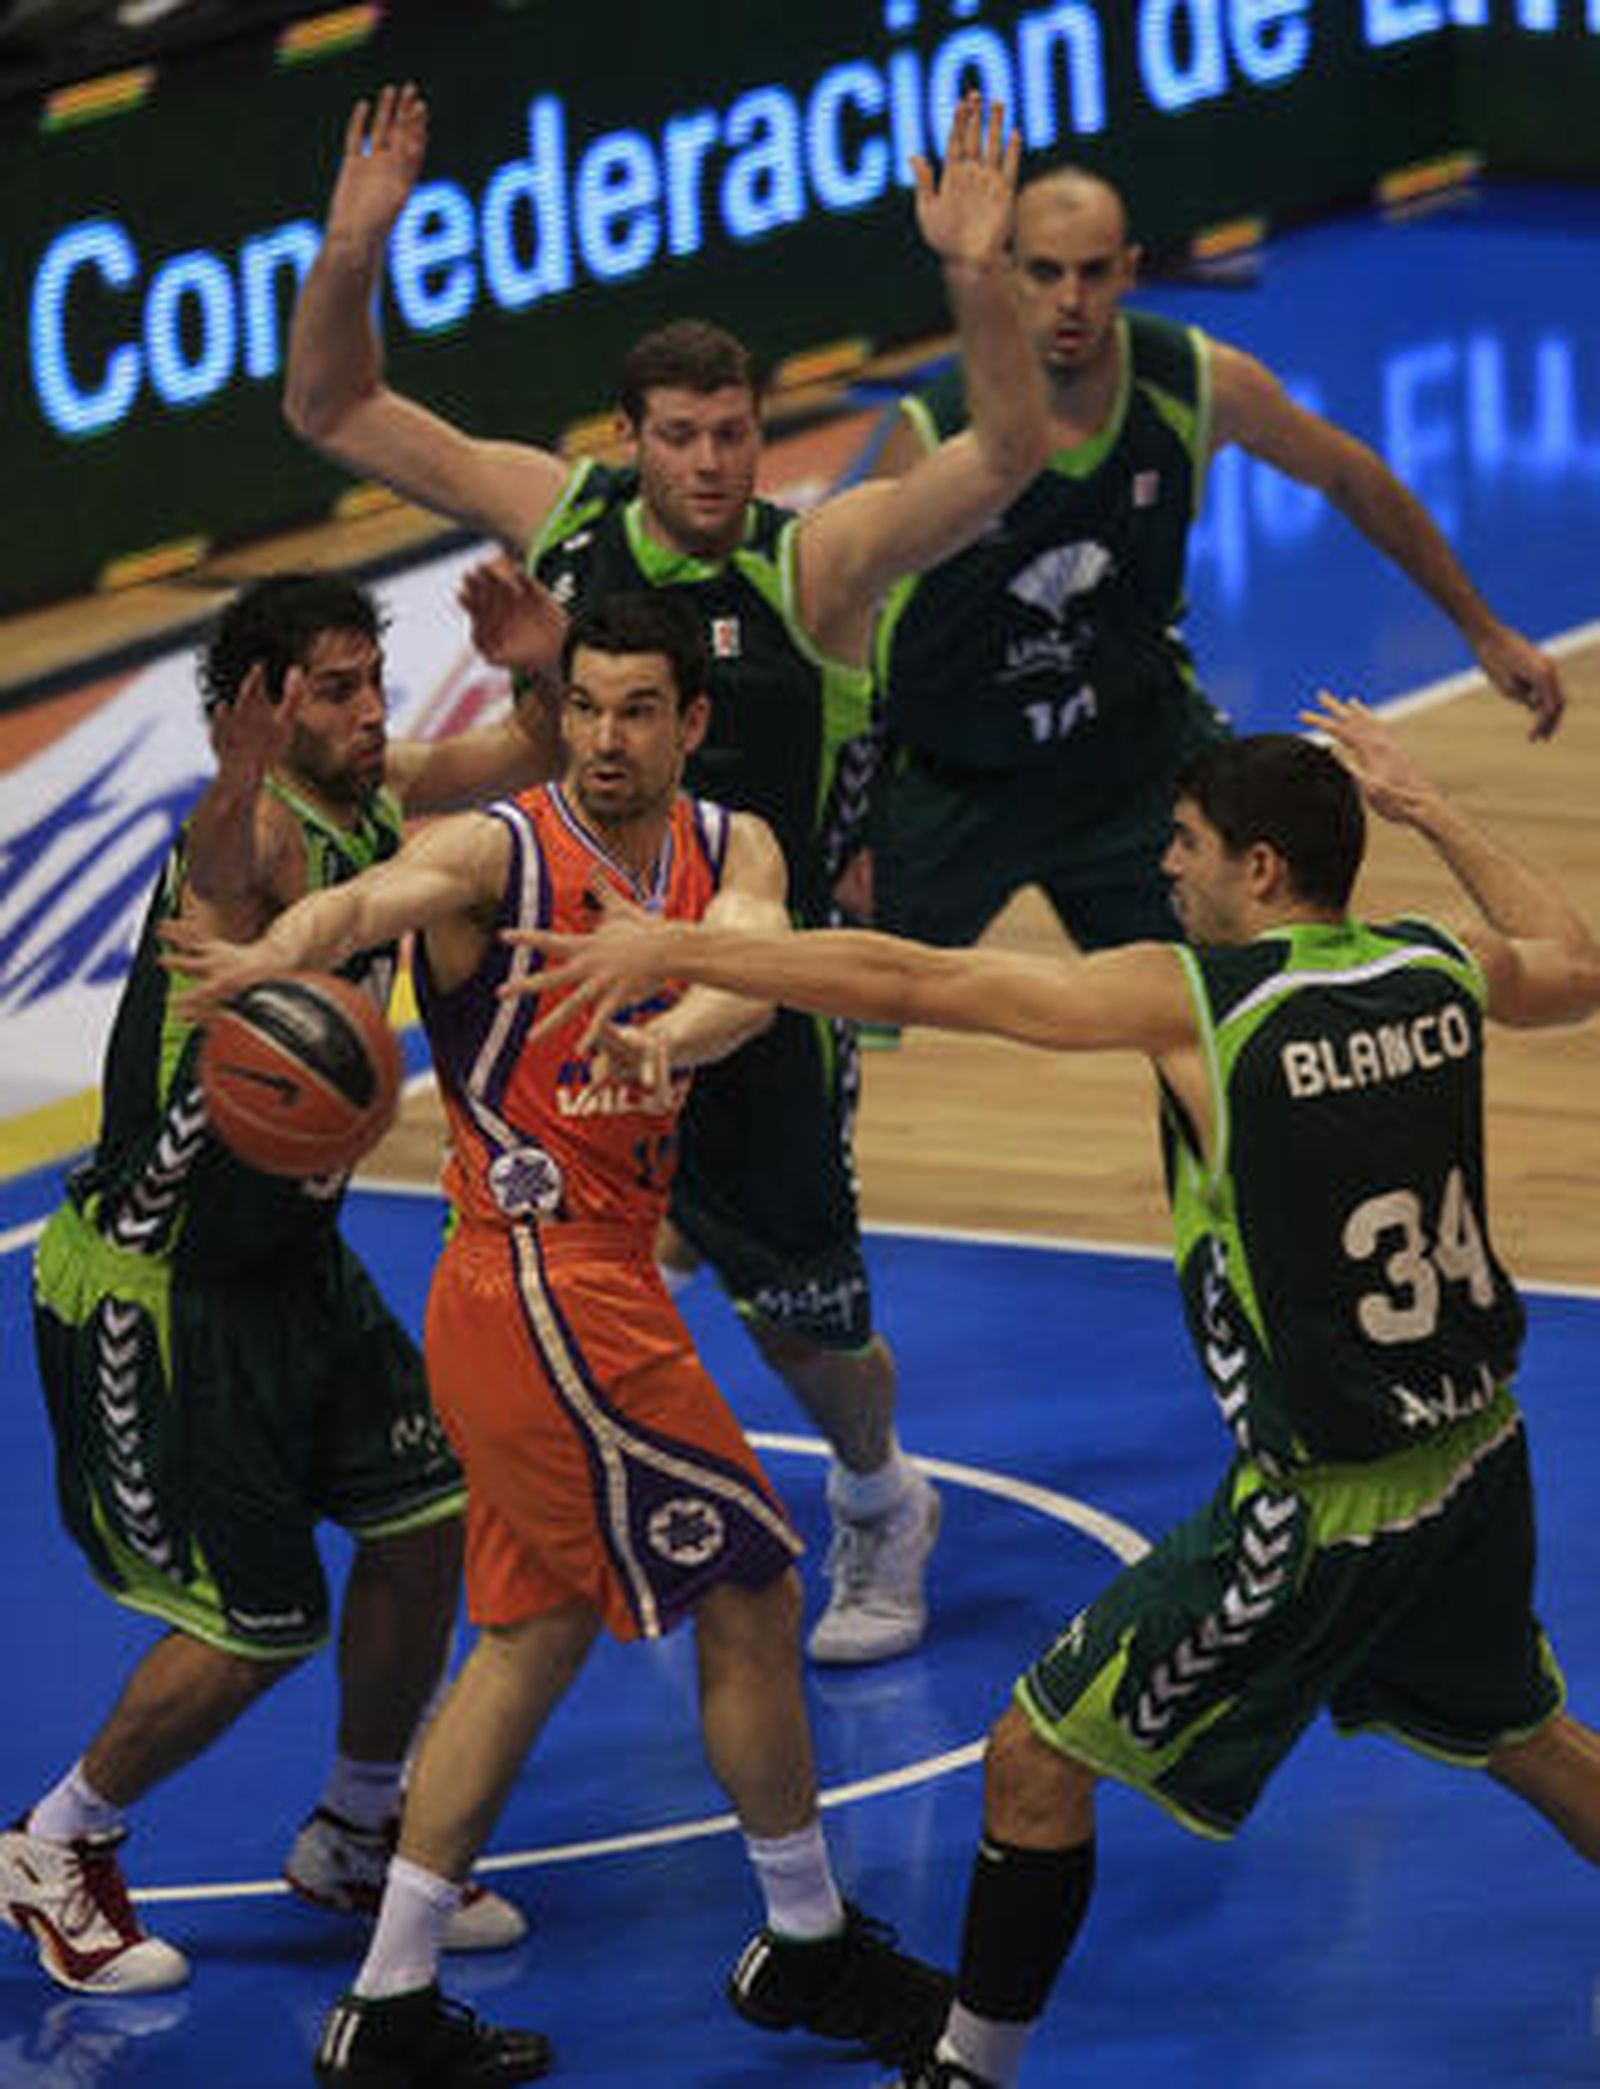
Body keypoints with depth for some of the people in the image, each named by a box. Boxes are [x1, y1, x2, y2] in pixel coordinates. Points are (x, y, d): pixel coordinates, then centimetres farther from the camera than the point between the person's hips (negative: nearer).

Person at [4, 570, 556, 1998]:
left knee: (431, 1516, 6)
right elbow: (226, 862, -51)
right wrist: (242, 776, -74)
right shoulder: (258, 834, -26)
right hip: (156, 1282, -8)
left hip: (289, 1262, 8)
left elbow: (538, 747, 12)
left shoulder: (375, 802, 0)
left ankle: (356, 1837, 26)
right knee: (258, 1626, -4)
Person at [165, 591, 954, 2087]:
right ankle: (808, 1948, 17)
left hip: (594, 1282, 8)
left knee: (538, 1630, 12)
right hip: (544, 1285, -8)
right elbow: (371, 897, -32)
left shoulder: (728, 851, 7)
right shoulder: (499, 853, -11)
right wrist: (272, 954, -56)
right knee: (751, 1596, 0)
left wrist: (676, 1033, -39)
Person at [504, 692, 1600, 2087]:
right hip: (1479, 1459, 7)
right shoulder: (1445, 970, 0)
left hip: (1322, 1507, -7)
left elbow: (909, 984, -16)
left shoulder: (1191, 999, -17)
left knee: (1038, 1761, 6)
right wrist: (1426, 811, 30)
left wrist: (676, 951, -9)